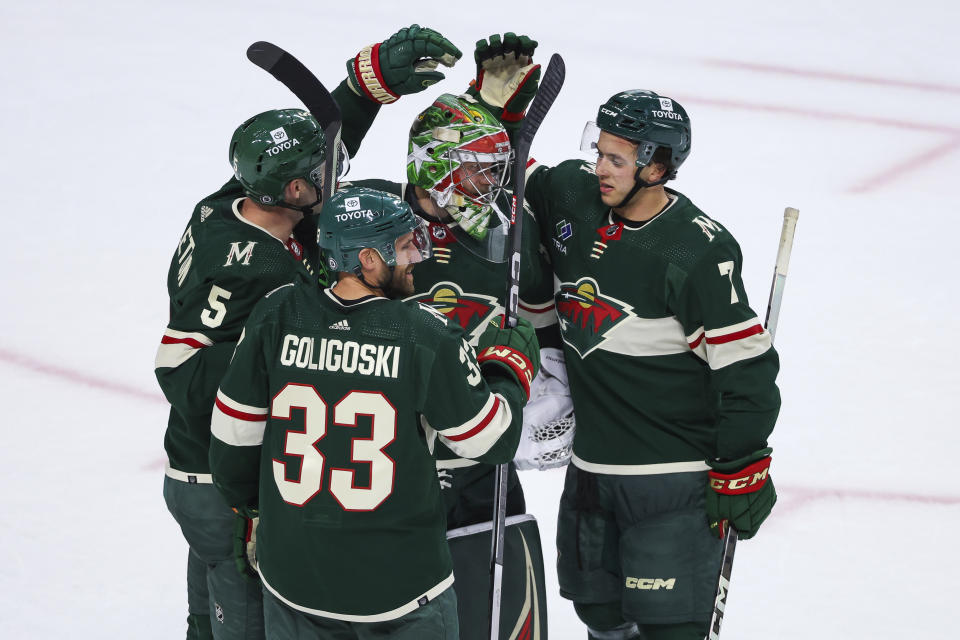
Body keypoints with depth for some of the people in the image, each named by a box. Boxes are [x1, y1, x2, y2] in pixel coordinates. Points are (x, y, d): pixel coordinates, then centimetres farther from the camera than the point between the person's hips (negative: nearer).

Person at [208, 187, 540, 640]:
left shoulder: (277, 317, -7)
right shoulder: (427, 335, -16)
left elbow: (233, 435, 1)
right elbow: (491, 441, -7)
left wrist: (248, 505, 20)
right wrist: (511, 366, 11)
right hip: (400, 583, -3)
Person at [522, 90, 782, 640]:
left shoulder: (699, 253, -19)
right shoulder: (572, 194, -1)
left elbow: (746, 366, -16)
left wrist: (741, 472, -14)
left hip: (675, 475, -7)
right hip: (592, 464, 7)